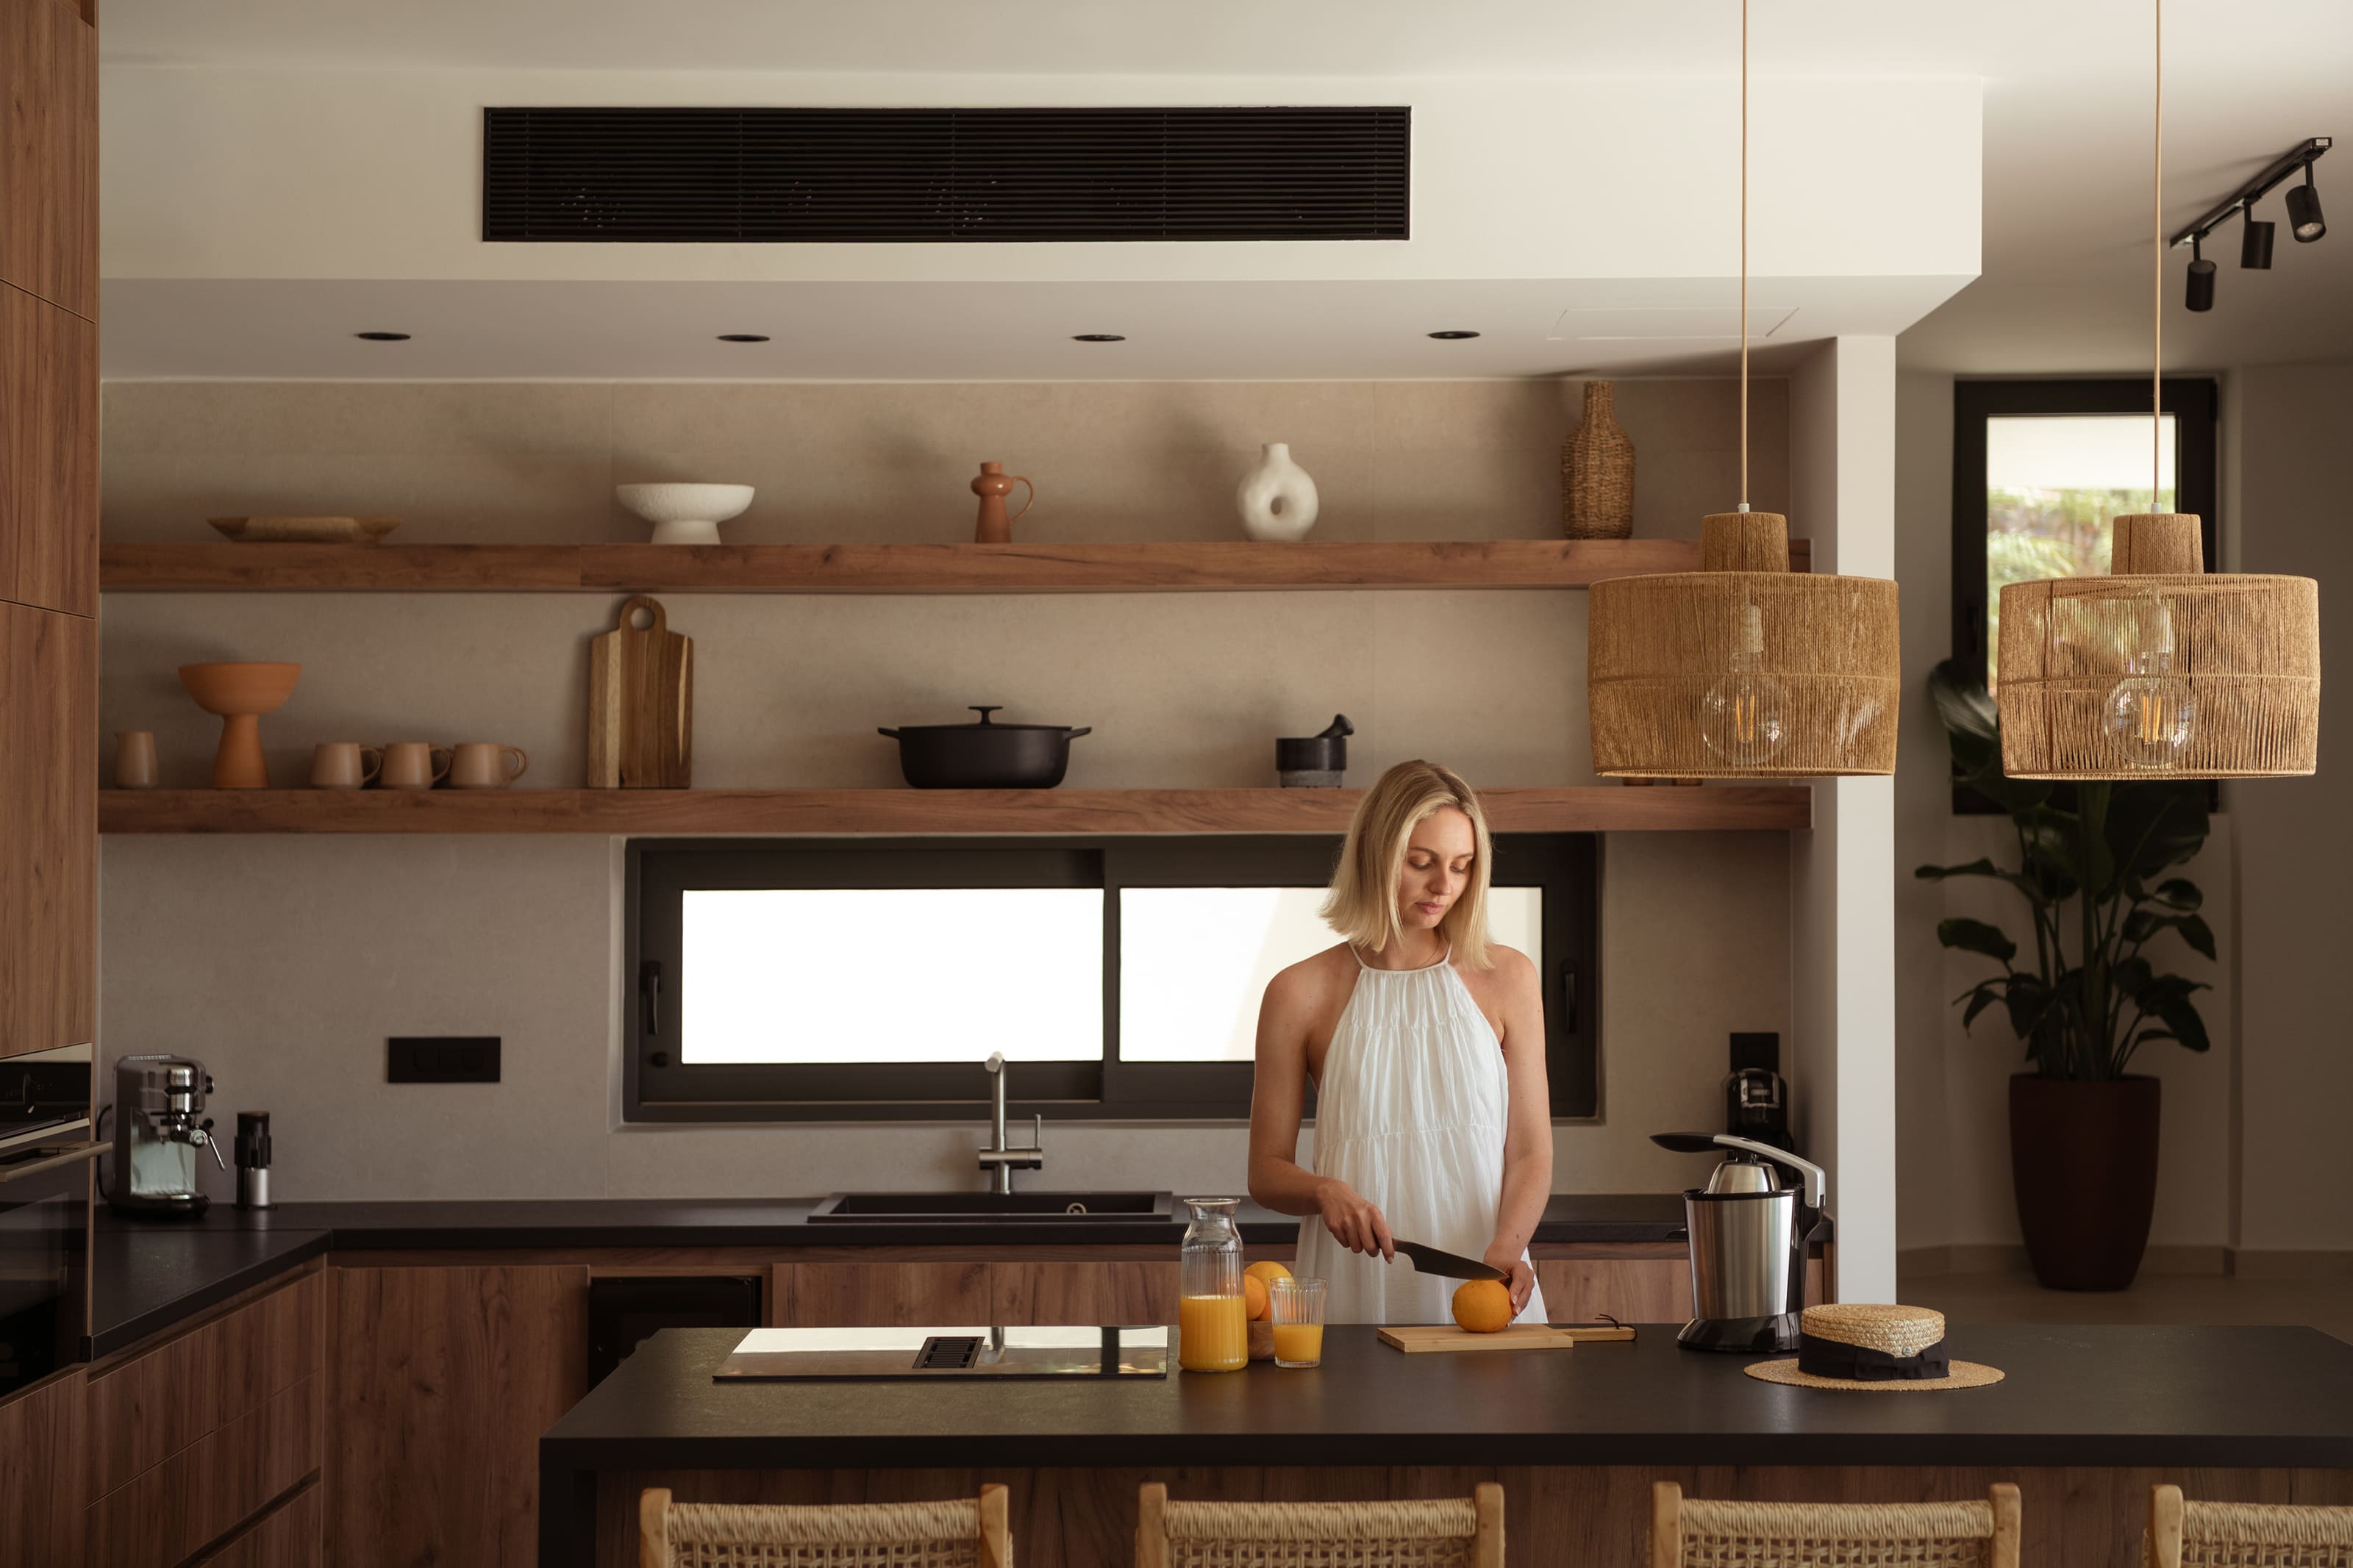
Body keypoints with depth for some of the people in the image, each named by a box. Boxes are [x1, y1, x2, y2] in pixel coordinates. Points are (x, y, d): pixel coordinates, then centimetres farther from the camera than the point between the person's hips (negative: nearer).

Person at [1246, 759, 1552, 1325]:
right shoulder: (1301, 993, 4)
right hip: (1356, 1294, -1)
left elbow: (1530, 1152, 6)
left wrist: (1505, 1248, -12)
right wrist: (1324, 1191, -13)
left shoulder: (1506, 978, 9)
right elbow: (1266, 1172, 8)